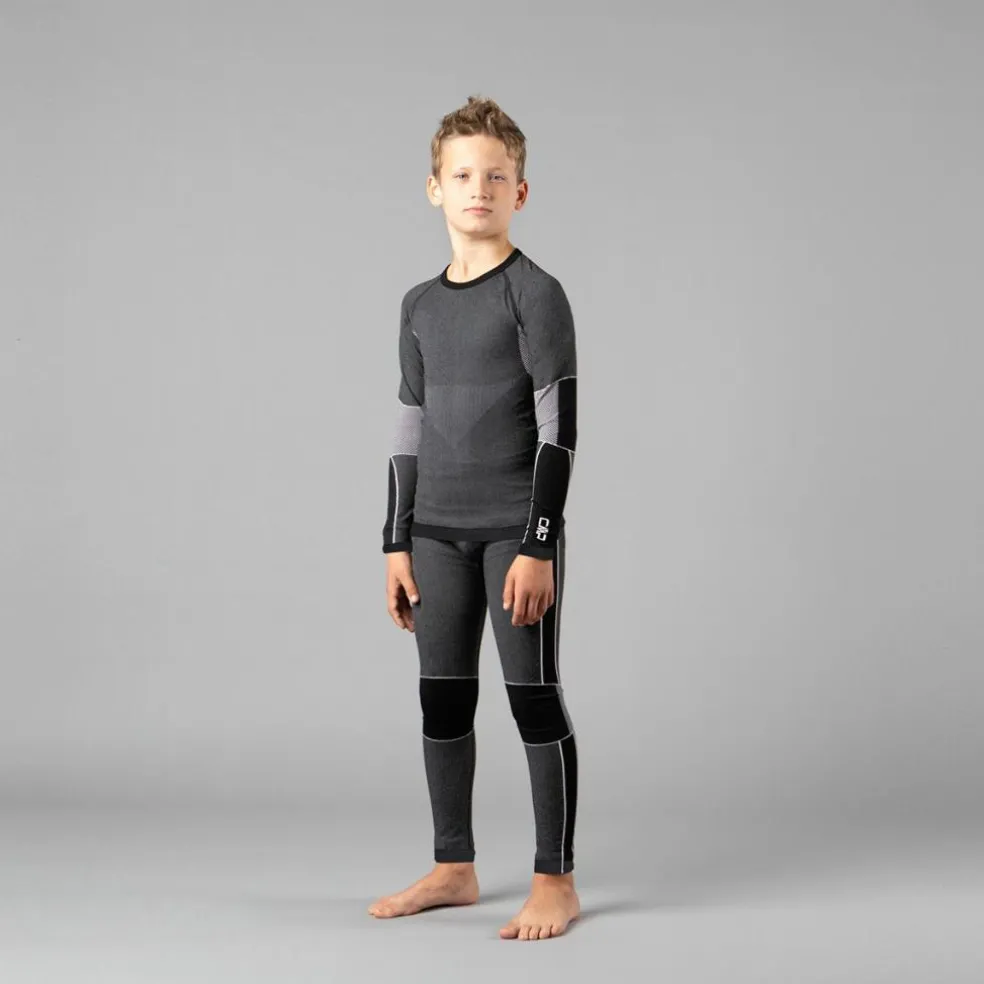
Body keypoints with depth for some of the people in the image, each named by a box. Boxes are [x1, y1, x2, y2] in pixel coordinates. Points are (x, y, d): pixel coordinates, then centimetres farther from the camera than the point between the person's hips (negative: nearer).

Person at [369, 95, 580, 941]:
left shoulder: (536, 294, -7)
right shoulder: (420, 305, 10)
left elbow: (559, 427, -11)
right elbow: (410, 428, 14)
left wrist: (538, 545, -16)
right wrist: (398, 543, 10)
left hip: (516, 528, -6)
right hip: (437, 530, 6)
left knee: (535, 695, -3)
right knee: (443, 697, 9)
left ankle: (556, 880, 5)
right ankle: (454, 868, 21)